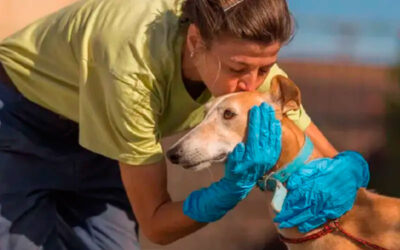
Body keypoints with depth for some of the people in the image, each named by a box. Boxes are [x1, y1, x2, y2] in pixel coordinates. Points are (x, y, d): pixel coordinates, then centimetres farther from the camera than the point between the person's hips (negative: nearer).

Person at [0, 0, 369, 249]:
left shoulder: (249, 58, -25)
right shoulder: (136, 67, -41)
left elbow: (332, 160, -16)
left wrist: (336, 181, -40)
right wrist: (236, 185, -47)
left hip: (94, 140, 5)